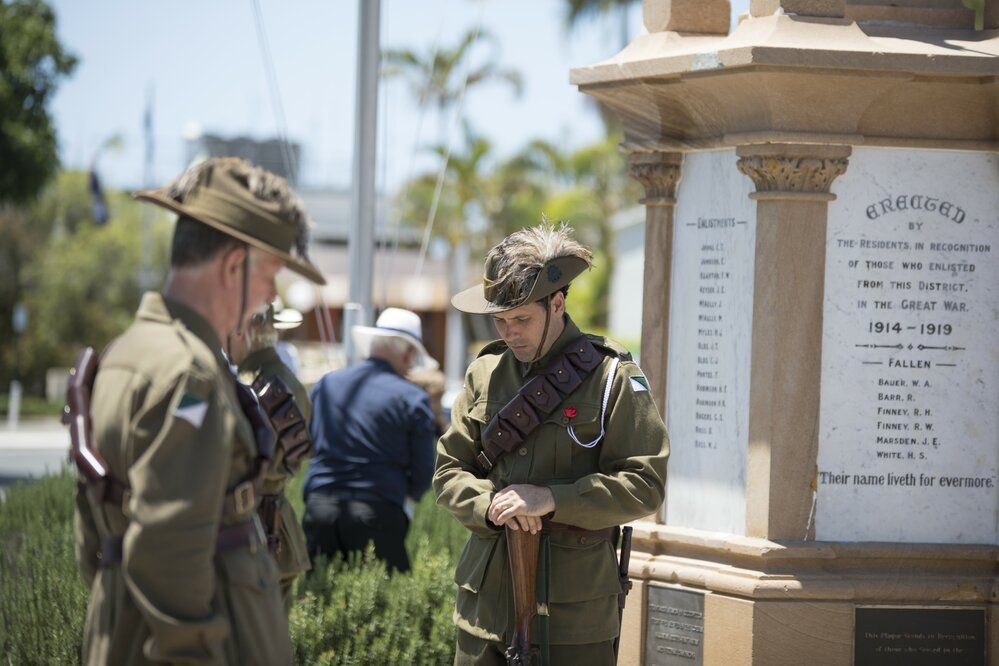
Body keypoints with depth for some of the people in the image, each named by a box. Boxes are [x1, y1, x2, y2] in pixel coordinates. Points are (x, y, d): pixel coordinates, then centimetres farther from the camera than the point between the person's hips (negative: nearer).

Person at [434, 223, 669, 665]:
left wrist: (553, 500, -19)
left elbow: (645, 484, -9)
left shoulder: (611, 377, -4)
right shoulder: (485, 373, 10)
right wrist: (490, 503, -11)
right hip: (487, 596, 4)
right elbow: (449, 471, 11)